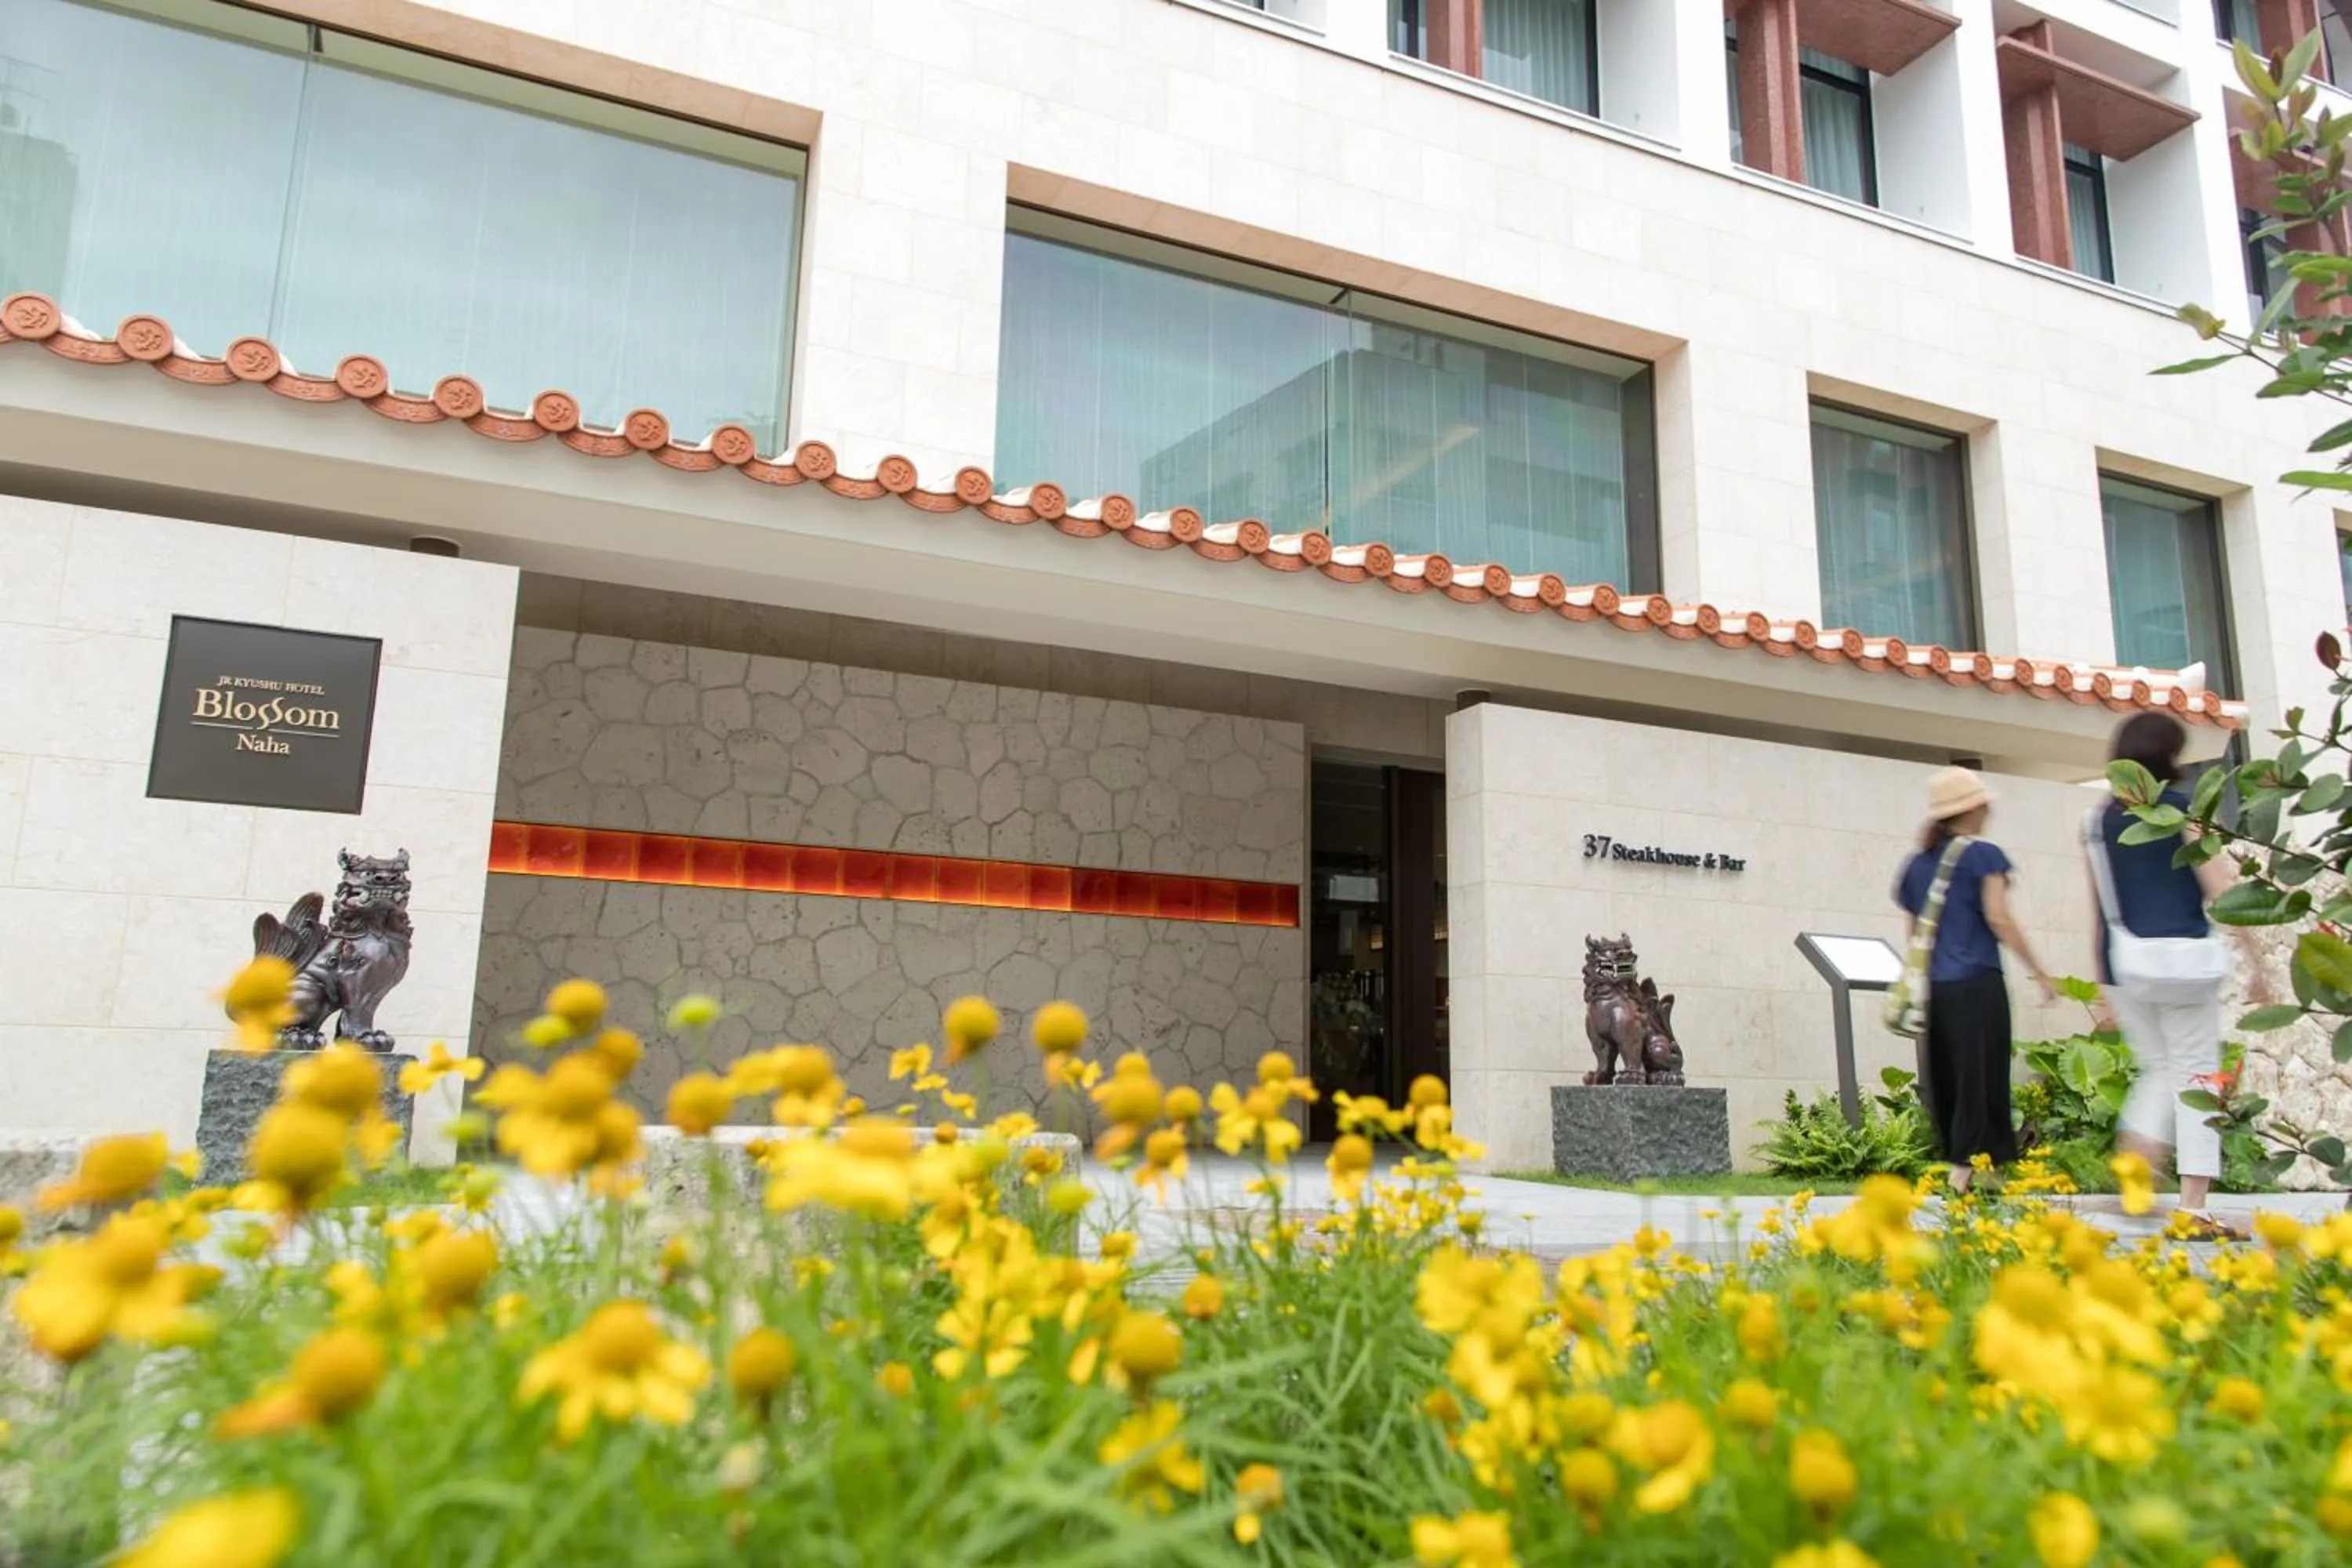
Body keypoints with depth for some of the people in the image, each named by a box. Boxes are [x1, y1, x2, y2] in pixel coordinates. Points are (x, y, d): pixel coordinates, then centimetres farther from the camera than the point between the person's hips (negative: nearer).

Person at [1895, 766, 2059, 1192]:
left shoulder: (1917, 865, 14)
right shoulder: (1983, 854, -1)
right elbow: (1999, 919, -7)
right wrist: (2040, 972, -2)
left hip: (1933, 989, 6)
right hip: (1976, 984, -5)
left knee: (1947, 1080, 8)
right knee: (1981, 1077, -4)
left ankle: (1957, 1161, 11)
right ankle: (1966, 1166, -8)